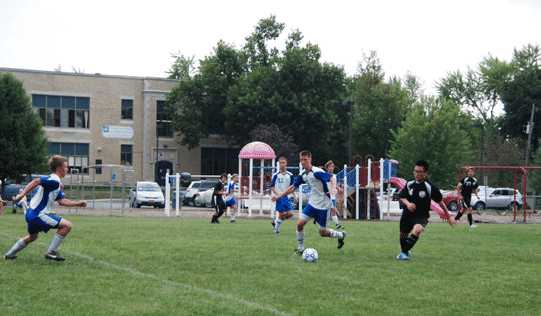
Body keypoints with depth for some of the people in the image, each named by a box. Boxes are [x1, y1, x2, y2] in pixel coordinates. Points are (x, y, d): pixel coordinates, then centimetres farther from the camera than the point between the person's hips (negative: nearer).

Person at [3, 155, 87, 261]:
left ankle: (9, 255, 43)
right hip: (38, 215, -11)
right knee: (67, 225, -14)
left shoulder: (57, 184, 17)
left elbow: (61, 201, 19)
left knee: (32, 237, 34)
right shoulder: (54, 181, -16)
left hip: (31, 214, 11)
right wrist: (22, 195, -29)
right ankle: (50, 252, -7)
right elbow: (36, 181, -26)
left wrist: (78, 204, 16)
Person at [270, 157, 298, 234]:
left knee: (290, 214, -6)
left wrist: (295, 196, 4)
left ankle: (275, 222, 16)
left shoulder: (290, 175, 9)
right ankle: (276, 228, 10)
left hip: (287, 196, 4)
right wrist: (277, 193, -14)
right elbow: (272, 187, 2)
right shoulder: (276, 175, -1)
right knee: (282, 214, -9)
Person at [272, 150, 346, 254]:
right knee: (300, 223, -11)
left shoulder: (317, 172, -18)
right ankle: (300, 248, 6)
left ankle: (340, 235, 31)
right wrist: (279, 196, 13)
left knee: (323, 233, 1)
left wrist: (333, 188, -43)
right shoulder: (302, 174, 3)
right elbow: (293, 187, 15)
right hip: (312, 204, 6)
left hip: (323, 206, -6)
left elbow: (332, 178, -22)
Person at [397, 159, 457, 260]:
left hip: (421, 215, -4)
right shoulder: (410, 184, -3)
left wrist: (449, 216, 0)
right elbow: (402, 198, 5)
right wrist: (408, 203, -19)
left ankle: (404, 252, -19)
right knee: (403, 236, 11)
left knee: (417, 230, -33)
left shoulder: (430, 187, -14)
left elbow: (440, 202, -4)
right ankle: (405, 251, 45)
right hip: (407, 214, 4)